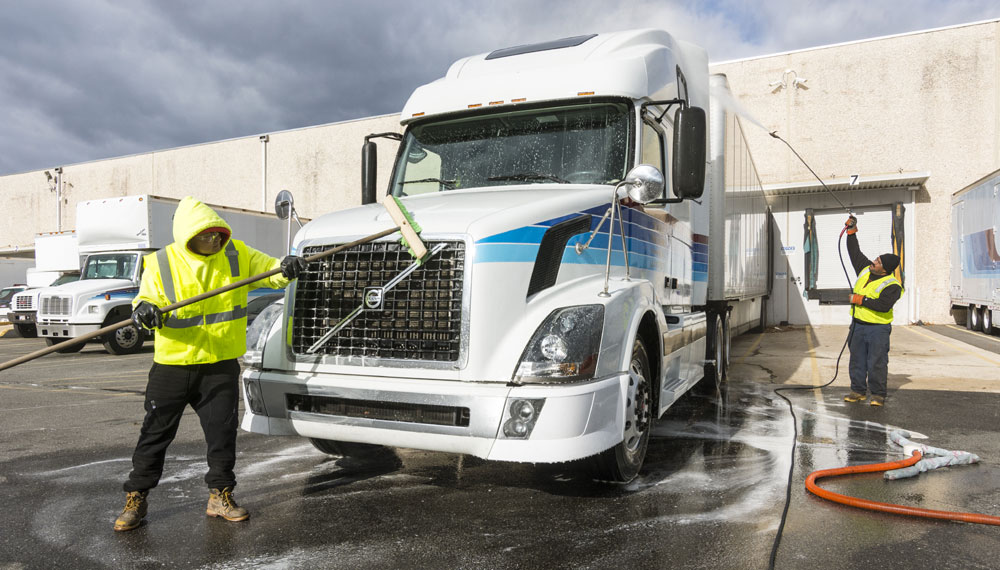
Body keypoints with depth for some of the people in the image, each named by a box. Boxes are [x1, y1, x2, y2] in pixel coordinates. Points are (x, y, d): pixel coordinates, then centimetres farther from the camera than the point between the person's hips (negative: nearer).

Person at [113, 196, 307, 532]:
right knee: (155, 432, 7)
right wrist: (144, 309, -27)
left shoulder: (237, 254, 0)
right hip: (172, 365, -1)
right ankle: (135, 499, 23)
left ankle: (220, 496, 22)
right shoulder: (161, 263, -5)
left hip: (221, 365, 1)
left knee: (222, 432, 6)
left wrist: (286, 268, -21)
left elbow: (269, 270, 2)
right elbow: (146, 297, -2)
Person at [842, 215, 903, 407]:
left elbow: (884, 305, -27)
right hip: (858, 325, 7)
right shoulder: (865, 269, 6)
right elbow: (855, 252, 17)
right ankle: (858, 391, 20)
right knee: (857, 360, 11)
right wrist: (851, 231, 12)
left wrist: (862, 299, -22)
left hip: (878, 328, -7)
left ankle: (878, 394, 6)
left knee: (877, 362, -4)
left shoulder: (892, 285, -14)